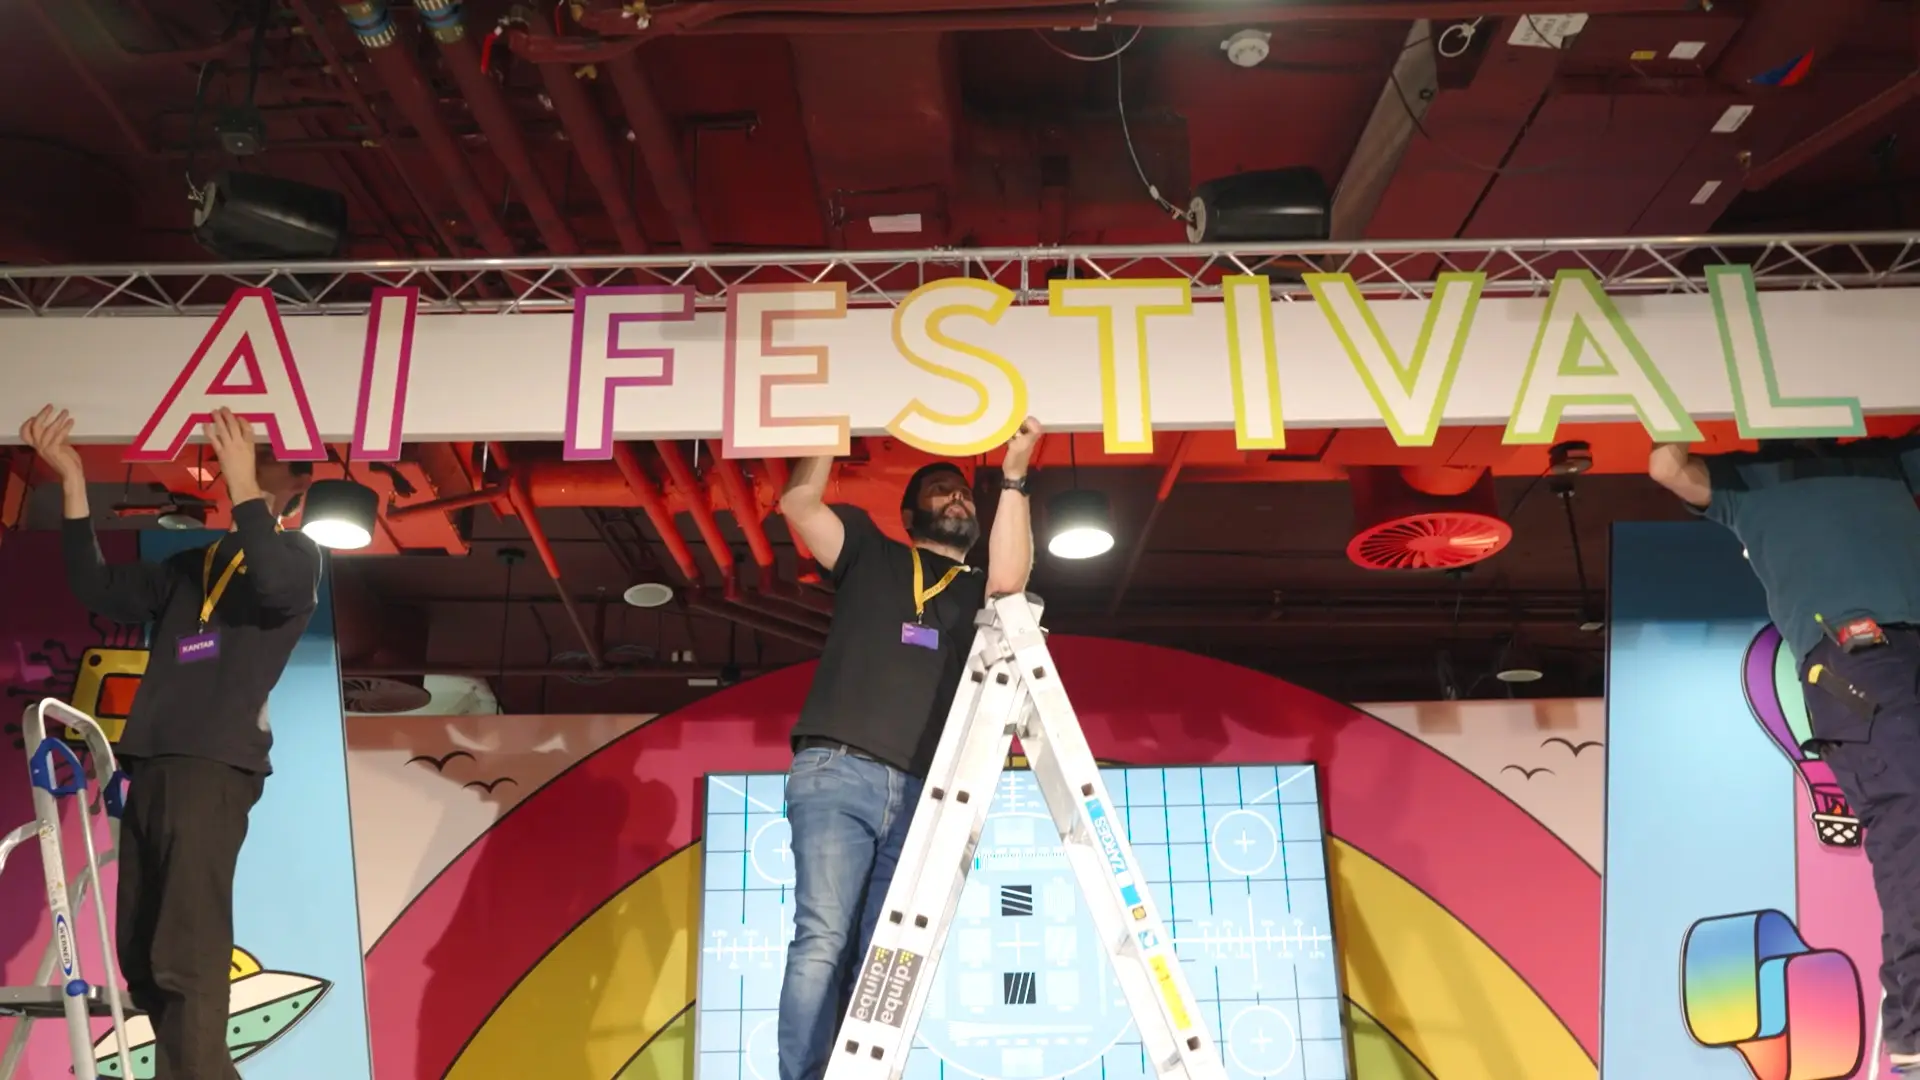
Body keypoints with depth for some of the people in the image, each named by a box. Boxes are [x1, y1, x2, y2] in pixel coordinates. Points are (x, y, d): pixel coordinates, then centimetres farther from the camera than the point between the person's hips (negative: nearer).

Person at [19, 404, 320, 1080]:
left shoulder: (297, 556, 6)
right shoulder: (191, 566, 23)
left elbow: (279, 590, -17)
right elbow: (101, 592, 10)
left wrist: (242, 485, -16)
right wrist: (72, 482, 4)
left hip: (217, 767, -7)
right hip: (152, 766, 7)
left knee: (186, 957, -13)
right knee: (140, 954, 9)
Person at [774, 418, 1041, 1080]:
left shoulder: (978, 588, 24)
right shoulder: (870, 554, 20)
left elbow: (1011, 579, 0)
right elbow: (798, 502, 7)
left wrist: (1013, 476, 0)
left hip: (924, 795, 3)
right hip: (838, 774, -2)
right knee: (823, 940, -17)